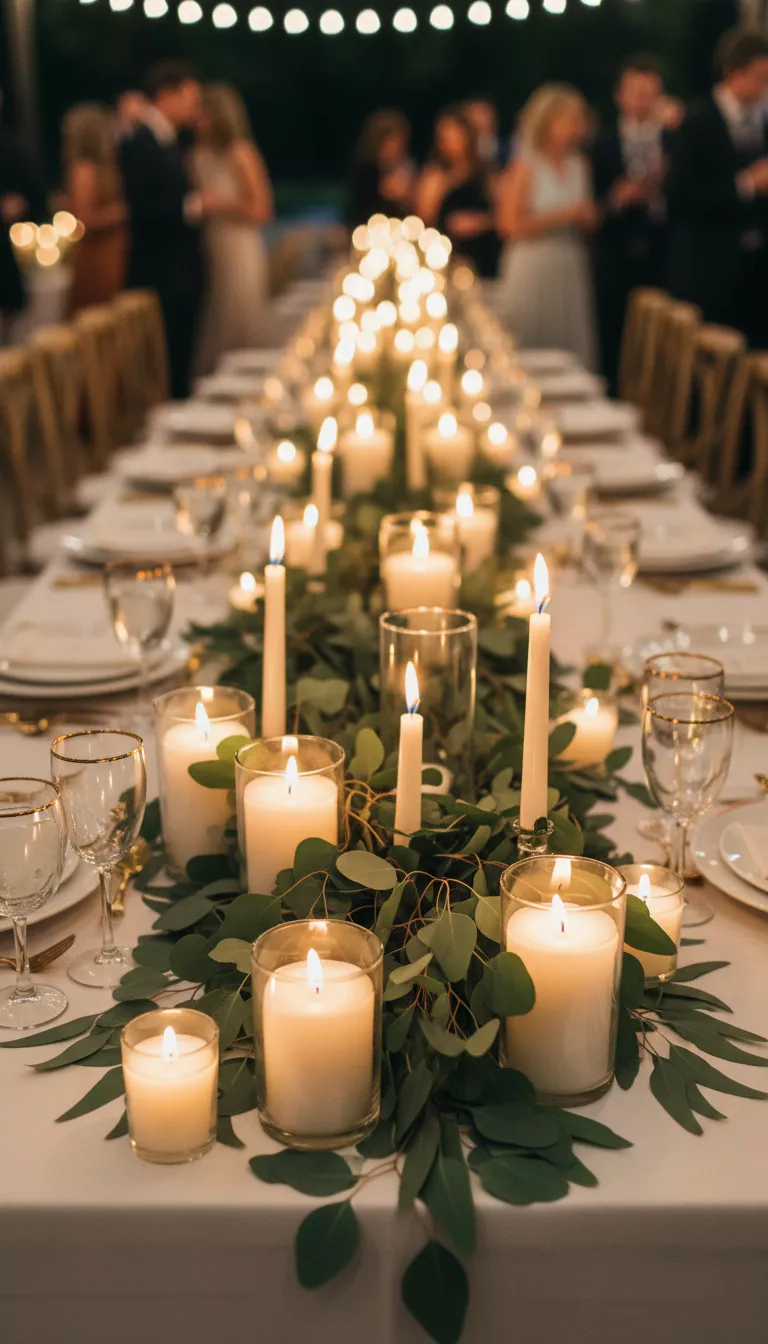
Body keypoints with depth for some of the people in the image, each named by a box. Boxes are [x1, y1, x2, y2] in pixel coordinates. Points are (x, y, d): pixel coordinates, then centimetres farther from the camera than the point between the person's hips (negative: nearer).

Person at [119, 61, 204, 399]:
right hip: (159, 274, -9)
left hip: (183, 273, 9)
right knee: (163, 367, -9)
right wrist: (191, 206, -21)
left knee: (181, 363, 10)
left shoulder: (171, 143, 17)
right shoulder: (137, 143, -11)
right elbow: (137, 208, -19)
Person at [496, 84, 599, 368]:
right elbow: (511, 225, -15)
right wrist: (564, 215, -13)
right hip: (533, 269, -5)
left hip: (571, 270, 5)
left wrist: (588, 216, -2)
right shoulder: (525, 167, -5)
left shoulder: (579, 166, 13)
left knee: (574, 349, 1)